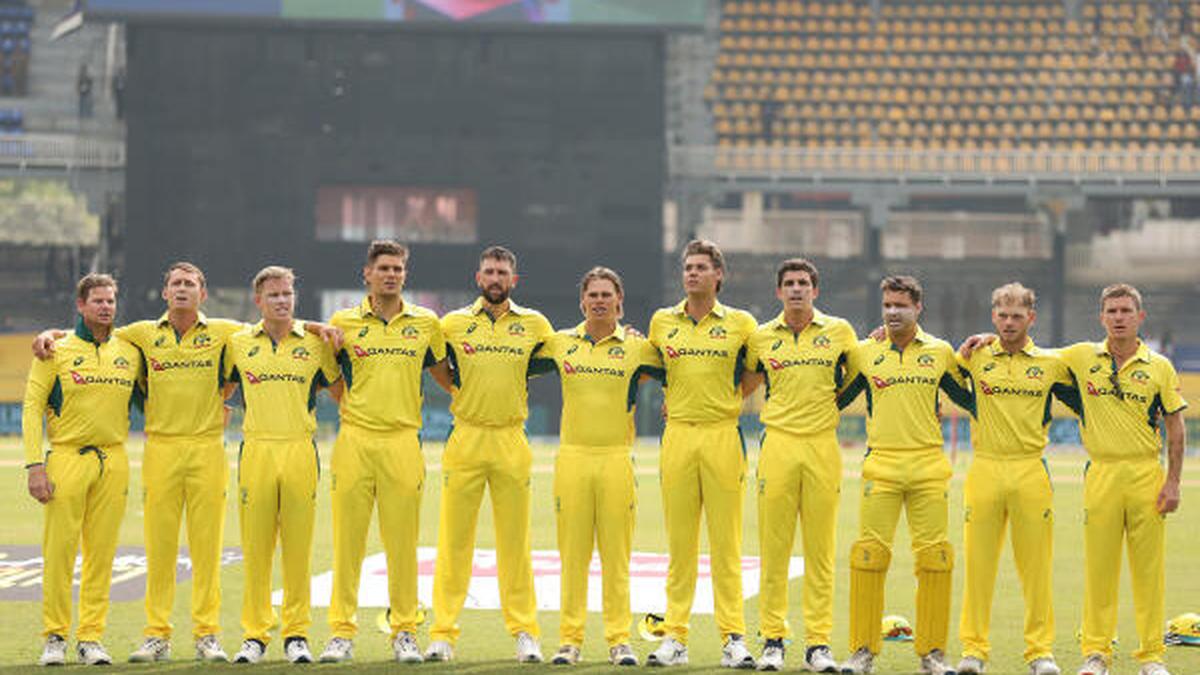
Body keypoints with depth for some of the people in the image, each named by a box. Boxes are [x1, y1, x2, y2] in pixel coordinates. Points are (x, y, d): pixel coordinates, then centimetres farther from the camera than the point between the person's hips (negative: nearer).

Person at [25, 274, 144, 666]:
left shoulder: (130, 353, 12)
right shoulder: (57, 351, 1)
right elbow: (32, 407, -3)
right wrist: (35, 465, -11)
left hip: (113, 461, 3)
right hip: (67, 457, -3)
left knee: (102, 553, 3)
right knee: (59, 551, -4)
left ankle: (91, 637, 9)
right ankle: (55, 637, 4)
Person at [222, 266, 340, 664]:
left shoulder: (315, 343, 8)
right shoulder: (239, 343, 10)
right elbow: (221, 388, 23)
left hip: (301, 451, 0)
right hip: (256, 450, 0)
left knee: (298, 548, 0)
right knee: (255, 549, 0)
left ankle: (297, 634, 8)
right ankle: (255, 635, 7)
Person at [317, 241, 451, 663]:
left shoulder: (426, 323, 10)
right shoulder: (344, 323, 7)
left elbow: (443, 373, 23)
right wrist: (353, 407, 9)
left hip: (403, 442, 0)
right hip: (355, 440, 0)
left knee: (402, 541, 1)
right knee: (347, 539, 0)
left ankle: (404, 632, 9)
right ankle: (342, 633, 5)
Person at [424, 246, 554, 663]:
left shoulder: (535, 324, 7)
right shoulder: (453, 324, 6)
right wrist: (459, 392, 8)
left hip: (512, 441, 1)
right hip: (465, 438, 0)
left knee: (515, 542, 3)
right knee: (454, 539, -2)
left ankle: (524, 632, 8)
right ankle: (443, 633, 0)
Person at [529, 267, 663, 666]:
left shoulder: (637, 347, 4)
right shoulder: (560, 343, 9)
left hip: (617, 457, -1)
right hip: (572, 456, 1)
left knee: (616, 555, 0)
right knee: (572, 554, 1)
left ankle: (619, 640, 5)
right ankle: (570, 640, 6)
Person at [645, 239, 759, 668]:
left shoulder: (741, 323, 4)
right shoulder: (661, 322, 11)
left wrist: (736, 401, 8)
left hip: (722, 435, -2)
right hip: (678, 435, 2)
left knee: (725, 542, -3)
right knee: (679, 541, 2)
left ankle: (733, 637, -1)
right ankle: (675, 637, 5)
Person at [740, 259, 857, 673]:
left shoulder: (839, 332, 7)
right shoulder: (762, 337, 9)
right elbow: (745, 387, 22)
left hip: (823, 446, 0)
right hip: (778, 444, 0)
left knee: (821, 547, 1)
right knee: (773, 545, -1)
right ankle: (773, 639, 5)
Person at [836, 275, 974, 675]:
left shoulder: (940, 353, 11)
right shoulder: (864, 353, 10)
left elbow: (970, 401, 20)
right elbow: (835, 400, 18)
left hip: (929, 466, 1)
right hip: (880, 464, 0)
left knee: (935, 558, -3)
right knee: (869, 555, -7)